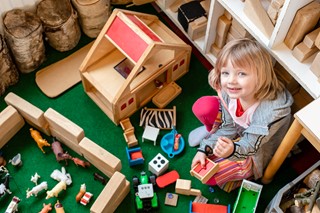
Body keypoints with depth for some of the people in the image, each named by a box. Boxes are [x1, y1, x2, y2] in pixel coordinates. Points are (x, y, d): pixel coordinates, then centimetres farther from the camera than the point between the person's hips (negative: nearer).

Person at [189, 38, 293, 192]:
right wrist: (204, 149, -17)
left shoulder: (273, 110, -40)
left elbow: (250, 145, -31)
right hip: (237, 129, 5)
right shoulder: (230, 92, -23)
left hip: (255, 153, -5)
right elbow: (228, 127, -8)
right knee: (203, 106, -16)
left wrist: (232, 150, -53)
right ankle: (211, 131, 15)